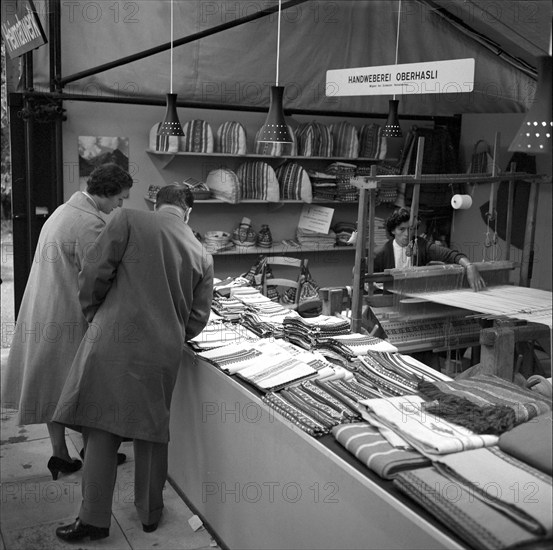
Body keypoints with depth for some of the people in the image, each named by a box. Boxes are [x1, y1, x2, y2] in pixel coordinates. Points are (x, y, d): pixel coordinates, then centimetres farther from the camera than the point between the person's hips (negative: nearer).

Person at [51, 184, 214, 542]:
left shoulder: (129, 221, -1)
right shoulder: (202, 255, 9)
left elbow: (95, 274, -6)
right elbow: (198, 317, 10)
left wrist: (93, 314, 11)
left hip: (114, 340, -3)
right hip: (164, 350, 3)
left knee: (102, 429, 7)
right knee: (152, 431, 16)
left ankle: (94, 519, 14)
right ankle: (150, 512, 30)